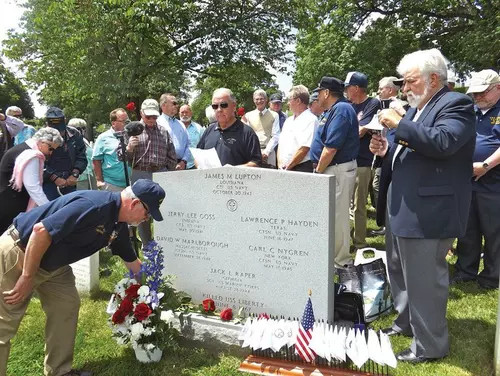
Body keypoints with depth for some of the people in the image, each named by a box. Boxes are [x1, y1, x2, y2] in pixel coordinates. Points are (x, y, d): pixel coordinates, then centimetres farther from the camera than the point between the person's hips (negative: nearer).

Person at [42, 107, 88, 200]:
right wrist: (55, 178, -16)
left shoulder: (74, 135, 2)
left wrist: (74, 174, -10)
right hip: (49, 184, -3)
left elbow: (82, 157, 4)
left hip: (70, 183, 3)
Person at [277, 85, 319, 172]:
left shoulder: (310, 120, -9)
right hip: (284, 169, 7)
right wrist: (280, 164, 1)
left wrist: (288, 167, -11)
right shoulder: (288, 120, 18)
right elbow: (281, 144, 17)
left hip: (301, 168, -7)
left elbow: (304, 149, -17)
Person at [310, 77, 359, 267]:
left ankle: (340, 261, 8)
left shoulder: (340, 109, -16)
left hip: (338, 170, -11)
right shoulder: (336, 109, 16)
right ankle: (335, 254, 30)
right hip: (332, 169, 11)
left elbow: (331, 147, -23)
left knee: (336, 215, -3)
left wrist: (318, 171, -12)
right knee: (333, 213, 17)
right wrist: (319, 169, 14)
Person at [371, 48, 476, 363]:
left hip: (428, 211, -10)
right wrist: (387, 151, 4)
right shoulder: (417, 110, 18)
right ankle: (407, 323, 39)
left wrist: (399, 123, -22)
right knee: (399, 269, 21)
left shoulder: (456, 104, -11)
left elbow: (442, 142, -29)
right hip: (405, 208, 10)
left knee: (424, 278, -2)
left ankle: (430, 345, 14)